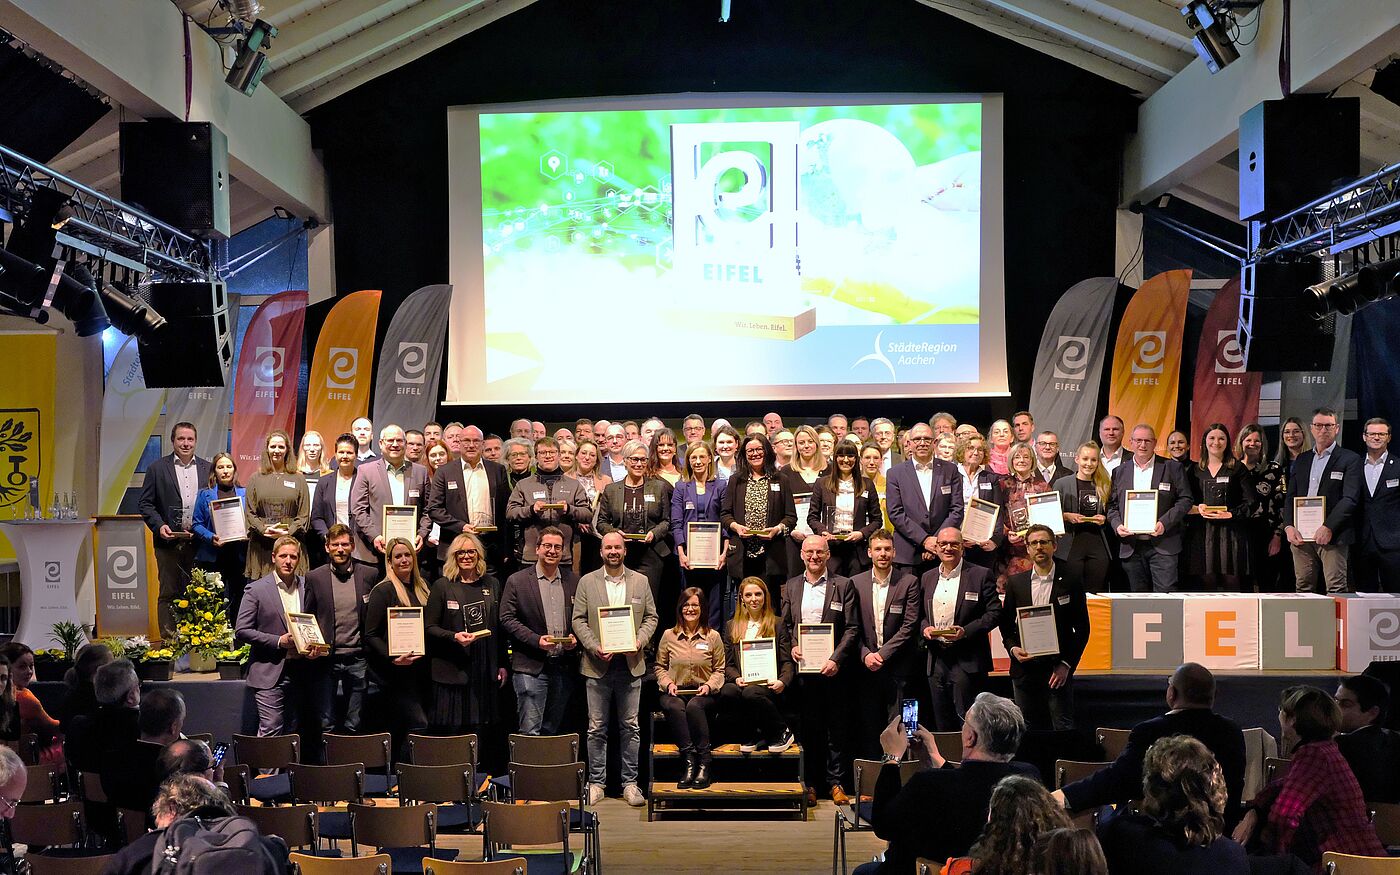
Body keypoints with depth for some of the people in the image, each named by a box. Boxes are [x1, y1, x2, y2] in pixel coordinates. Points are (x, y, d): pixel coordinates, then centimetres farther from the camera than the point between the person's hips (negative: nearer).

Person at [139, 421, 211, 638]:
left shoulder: (207, 469, 10)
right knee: (169, 593, 1)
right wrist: (159, 525, -11)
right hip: (169, 541, -2)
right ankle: (168, 639, 6)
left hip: (199, 543, 2)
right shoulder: (158, 468, 5)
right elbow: (145, 503, 4)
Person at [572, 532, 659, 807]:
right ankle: (596, 782, 12)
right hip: (597, 665, -1)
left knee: (630, 727, 5)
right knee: (596, 727, 4)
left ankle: (630, 782, 12)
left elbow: (651, 617, 9)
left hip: (630, 663, 1)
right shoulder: (587, 581, 4)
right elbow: (578, 620, 1)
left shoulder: (640, 581, 8)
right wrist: (594, 647, -12)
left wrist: (640, 641, -8)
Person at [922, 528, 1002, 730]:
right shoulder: (927, 578, 14)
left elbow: (995, 613, -6)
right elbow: (921, 614, 20)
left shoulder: (981, 575, -1)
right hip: (937, 659, 5)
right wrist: (924, 628, -3)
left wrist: (966, 631, -17)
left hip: (967, 661, -5)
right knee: (942, 725, 9)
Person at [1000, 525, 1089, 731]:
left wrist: (1066, 664, -7)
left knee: (1063, 727, -3)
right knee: (1029, 728, 7)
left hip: (1058, 669, -3)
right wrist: (1012, 648, -7)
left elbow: (1082, 627, 1)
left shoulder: (1070, 582, 1)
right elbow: (1006, 623, 12)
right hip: (1024, 667, 3)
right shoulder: (1015, 582, 8)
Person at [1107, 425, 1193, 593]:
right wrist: (1117, 525, -6)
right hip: (1131, 546, 3)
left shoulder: (1172, 468, 4)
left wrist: (1164, 523, -13)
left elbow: (1185, 500, 1)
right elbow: (1112, 505, 14)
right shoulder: (1120, 472, 13)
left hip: (1163, 546, -3)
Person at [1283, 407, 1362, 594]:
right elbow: (1290, 496, 15)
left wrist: (1329, 528, -17)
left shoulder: (1350, 459, 1)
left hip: (1332, 535, -5)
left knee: (1336, 590, -9)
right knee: (1304, 589, 6)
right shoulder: (1301, 459, 18)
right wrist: (1288, 526, -1)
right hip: (1300, 535, 5)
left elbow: (1350, 499, -8)